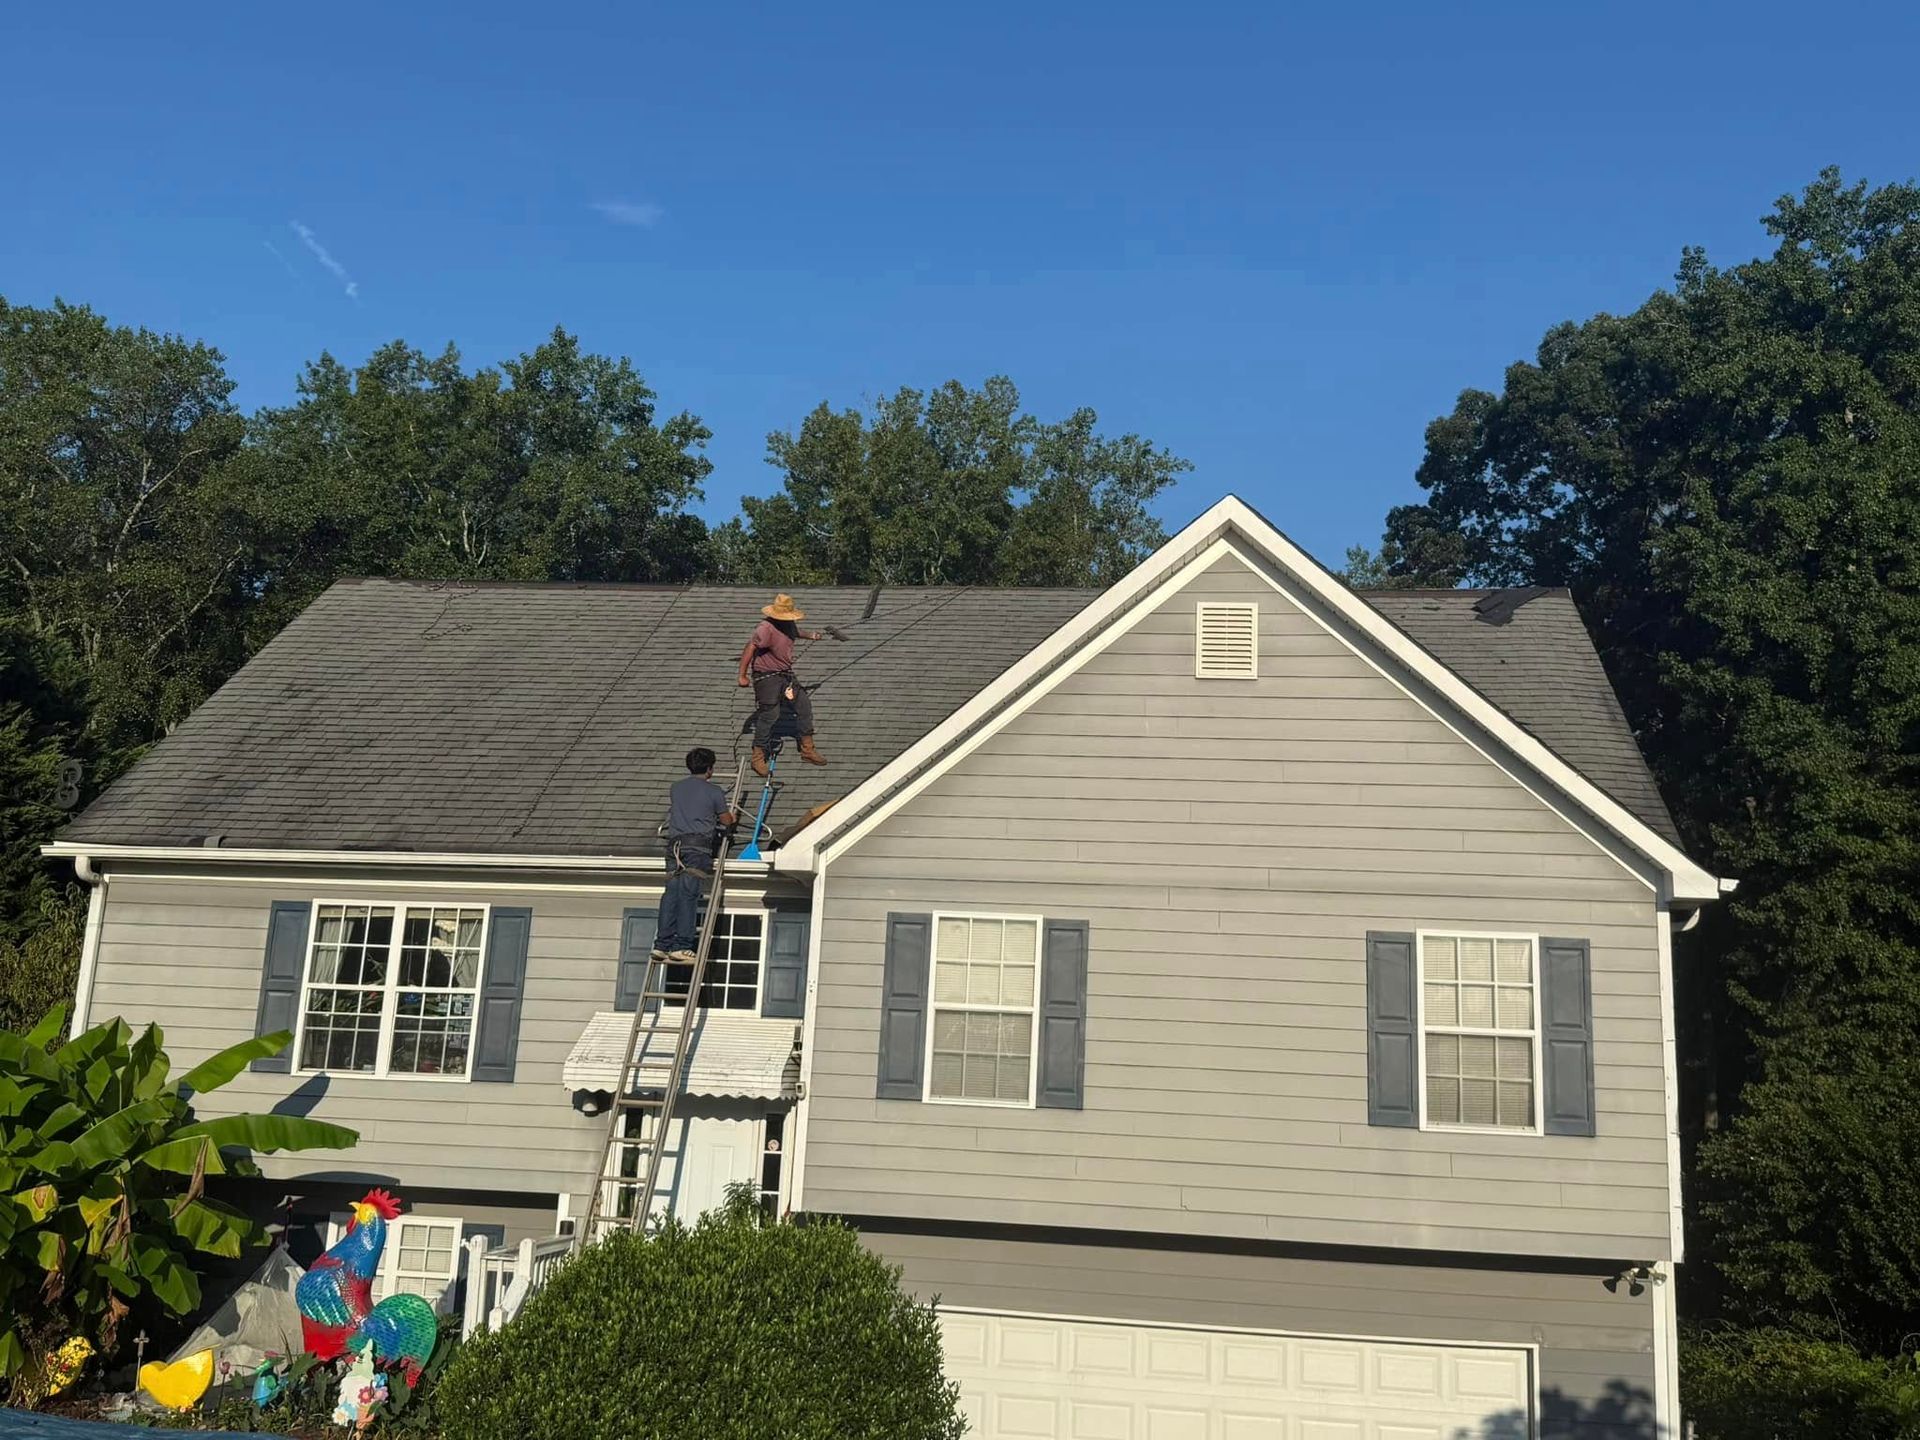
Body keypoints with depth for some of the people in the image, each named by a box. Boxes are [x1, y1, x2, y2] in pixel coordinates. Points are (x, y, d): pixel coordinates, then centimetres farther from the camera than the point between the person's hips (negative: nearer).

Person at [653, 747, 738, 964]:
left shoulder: (676, 787, 19)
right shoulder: (713, 791, 6)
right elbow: (726, 821, 14)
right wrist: (732, 813, 38)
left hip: (674, 842, 5)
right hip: (698, 844, -5)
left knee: (671, 892, 1)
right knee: (688, 894, -9)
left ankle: (662, 944, -5)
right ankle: (681, 946, -13)